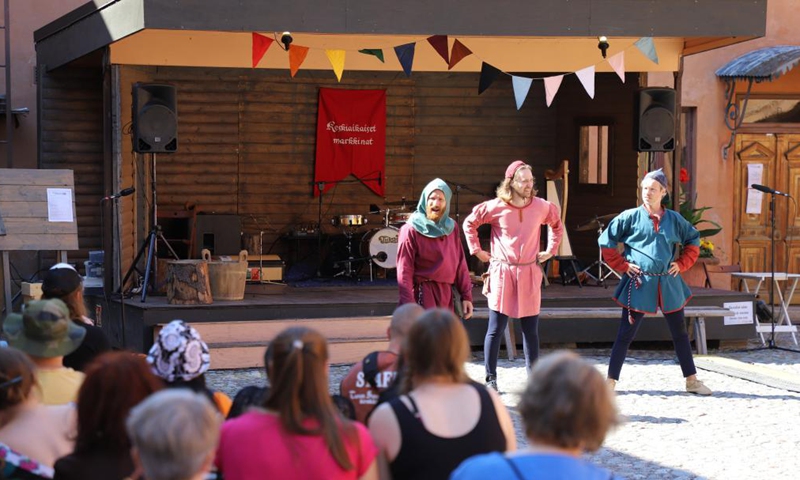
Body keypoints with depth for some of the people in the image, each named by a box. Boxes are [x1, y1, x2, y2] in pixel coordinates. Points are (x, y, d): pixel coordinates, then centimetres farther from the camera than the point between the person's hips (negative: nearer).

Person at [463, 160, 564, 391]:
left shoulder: (541, 207, 1)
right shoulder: (495, 207, -6)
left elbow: (557, 225, 20)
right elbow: (469, 223, 7)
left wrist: (550, 251, 11)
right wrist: (477, 251, 3)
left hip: (530, 274, 2)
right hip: (502, 273, -2)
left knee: (531, 330, 7)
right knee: (495, 329, -1)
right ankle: (490, 378, 7)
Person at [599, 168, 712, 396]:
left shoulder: (674, 219, 5)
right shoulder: (630, 217, -3)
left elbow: (693, 240, 20)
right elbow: (606, 241, 1)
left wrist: (682, 263, 8)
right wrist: (623, 265, -3)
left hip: (669, 284, 3)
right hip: (639, 284, -3)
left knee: (680, 333, 11)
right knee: (625, 334, -1)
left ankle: (692, 381, 21)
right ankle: (611, 381, 4)